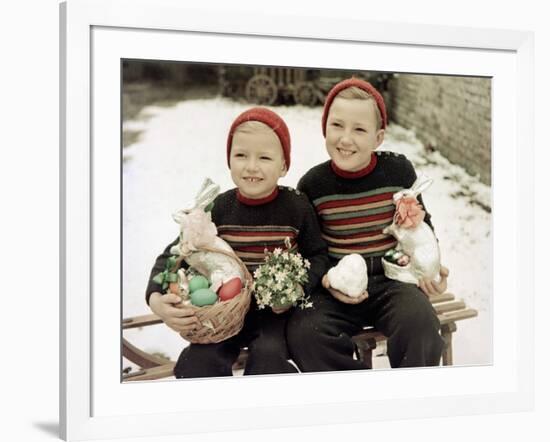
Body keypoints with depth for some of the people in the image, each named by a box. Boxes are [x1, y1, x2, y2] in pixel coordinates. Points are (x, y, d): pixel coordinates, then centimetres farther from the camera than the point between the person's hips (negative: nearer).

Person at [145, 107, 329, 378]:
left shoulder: (297, 206, -5)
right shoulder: (219, 209, -2)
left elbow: (317, 256, 3)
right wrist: (156, 299, -19)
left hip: (278, 309, -1)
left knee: (268, 355, -28)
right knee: (196, 362, -20)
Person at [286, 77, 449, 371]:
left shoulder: (398, 171, -1)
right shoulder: (312, 184, -3)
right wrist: (325, 278, -13)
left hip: (391, 280, 0)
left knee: (419, 322, -30)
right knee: (302, 332, -26)